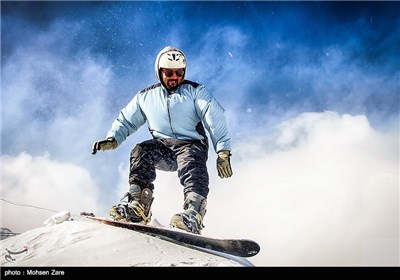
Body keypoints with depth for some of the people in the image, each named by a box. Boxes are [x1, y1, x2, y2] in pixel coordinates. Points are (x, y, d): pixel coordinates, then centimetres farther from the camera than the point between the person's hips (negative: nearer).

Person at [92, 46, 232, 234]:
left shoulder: (195, 91, 4)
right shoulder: (146, 96, 14)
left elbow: (215, 119, -6)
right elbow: (126, 120, 20)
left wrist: (223, 152, -18)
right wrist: (113, 139, -1)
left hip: (191, 144, -3)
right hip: (162, 146, 3)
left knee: (192, 165, -35)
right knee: (142, 151, -27)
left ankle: (193, 214, -55)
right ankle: (137, 206, -32)